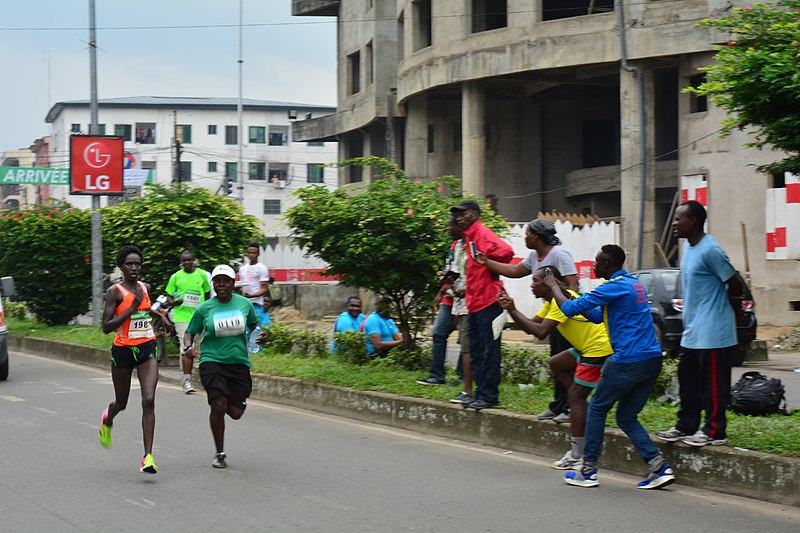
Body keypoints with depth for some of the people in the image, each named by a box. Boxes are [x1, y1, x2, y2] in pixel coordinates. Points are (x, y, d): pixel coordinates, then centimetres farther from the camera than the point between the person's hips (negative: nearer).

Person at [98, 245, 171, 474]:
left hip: (147, 349, 3)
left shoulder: (145, 287, 7)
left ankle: (148, 456, -16)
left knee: (148, 401, -14)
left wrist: (161, 318, 34)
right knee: (121, 403, 14)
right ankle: (108, 419, 53)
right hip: (123, 351, -3)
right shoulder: (115, 291, -10)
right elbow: (106, 327, -17)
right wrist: (132, 308, -21)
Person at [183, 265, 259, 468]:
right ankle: (220, 454, 2)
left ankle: (240, 399, 40)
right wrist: (188, 347, -14)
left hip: (239, 362, 2)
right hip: (212, 361, -2)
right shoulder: (204, 308, -1)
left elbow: (253, 324, 21)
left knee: (235, 413, 0)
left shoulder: (244, 304, 4)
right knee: (218, 407, -16)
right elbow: (190, 333, 7)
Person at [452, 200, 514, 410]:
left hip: (488, 302, -10)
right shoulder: (469, 237, 18)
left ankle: (489, 396, -4)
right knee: (476, 352, 13)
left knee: (489, 351, -6)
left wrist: (493, 271, -14)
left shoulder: (483, 234, -12)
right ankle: (480, 393, 18)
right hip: (474, 303, 10)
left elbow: (505, 251, -29)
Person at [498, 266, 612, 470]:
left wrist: (513, 310, -18)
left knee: (575, 397, -6)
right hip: (588, 348, 10)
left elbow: (541, 332, -26)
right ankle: (584, 411, 17)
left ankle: (577, 457, -4)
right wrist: (511, 309, 1)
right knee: (556, 363, 21)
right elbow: (530, 327, 13)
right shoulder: (552, 301, 14)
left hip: (599, 349, -10)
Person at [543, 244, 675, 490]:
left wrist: (553, 286, 10)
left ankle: (588, 471, 13)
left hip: (628, 361, -8)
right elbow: (598, 316, 26)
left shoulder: (615, 287, -11)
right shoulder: (634, 284, 18)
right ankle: (660, 468, 1)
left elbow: (570, 309, -9)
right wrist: (565, 291, 22)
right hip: (652, 360, 8)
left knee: (597, 409, 9)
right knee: (627, 417, 15)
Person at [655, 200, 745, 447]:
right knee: (688, 379, 15)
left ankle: (715, 431, 4)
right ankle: (686, 426, 24)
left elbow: (735, 285, -14)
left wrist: (731, 308, 2)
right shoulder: (688, 246, 12)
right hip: (692, 333, 10)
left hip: (712, 332, -10)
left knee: (713, 383, -2)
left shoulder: (710, 250, -19)